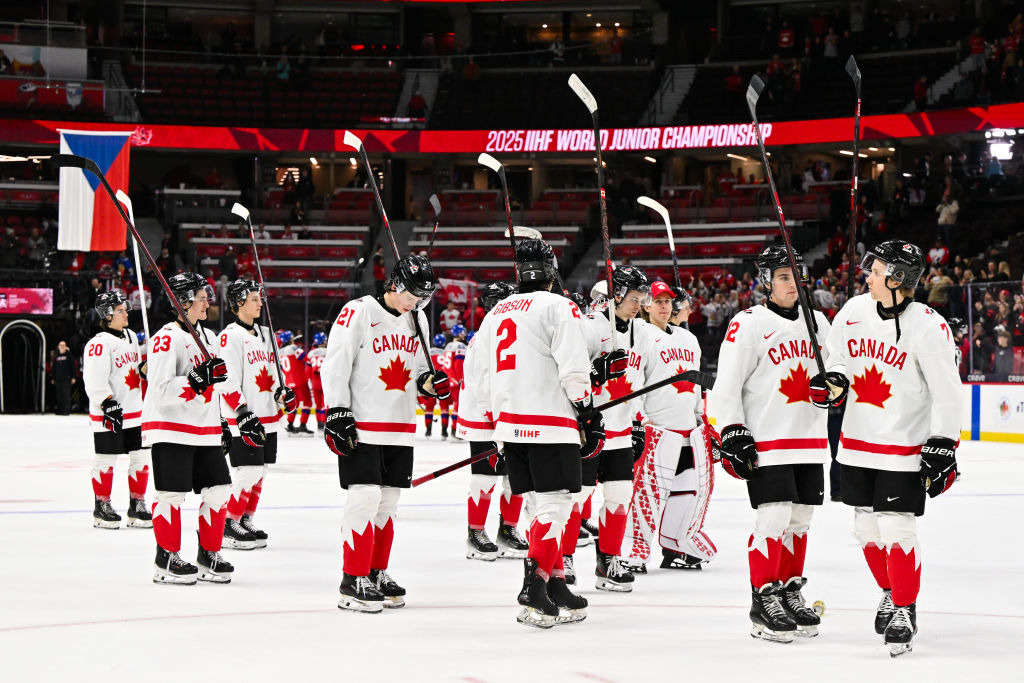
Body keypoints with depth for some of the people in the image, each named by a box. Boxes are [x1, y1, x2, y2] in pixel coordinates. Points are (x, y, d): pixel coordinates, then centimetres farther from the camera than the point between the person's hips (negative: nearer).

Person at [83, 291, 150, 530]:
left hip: (134, 412, 8)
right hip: (109, 415, -8)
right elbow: (95, 380, -20)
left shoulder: (131, 337, 13)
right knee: (106, 459, 0)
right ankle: (102, 507, 10)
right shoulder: (99, 344, -14)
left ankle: (137, 505, 17)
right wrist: (108, 404, -25)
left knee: (141, 457, 8)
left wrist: (145, 368, 12)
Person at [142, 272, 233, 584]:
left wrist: (222, 424, 23)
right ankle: (167, 560, 4)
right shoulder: (167, 338, -13)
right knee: (172, 493, -5)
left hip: (204, 430, 8)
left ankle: (209, 555, 17)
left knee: (218, 489, 5)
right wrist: (195, 381, -29)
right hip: (171, 429, -8)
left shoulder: (208, 336, 16)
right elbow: (160, 390, -21)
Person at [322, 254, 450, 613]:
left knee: (388, 501, 10)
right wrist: (337, 415, -15)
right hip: (361, 426, -7)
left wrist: (430, 381, 1)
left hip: (400, 428, 7)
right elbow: (335, 366, -12)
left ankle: (376, 573, 21)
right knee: (365, 498, -11)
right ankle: (353, 581, -6)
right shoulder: (358, 313, -11)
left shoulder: (417, 320, 12)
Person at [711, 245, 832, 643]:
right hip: (766, 441, -6)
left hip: (810, 441, 6)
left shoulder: (817, 322, 12)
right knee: (774, 519, -11)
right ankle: (763, 602, -4)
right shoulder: (748, 325, -8)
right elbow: (725, 385, -9)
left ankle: (789, 593, 21)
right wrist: (732, 434, -14)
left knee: (799, 520, 10)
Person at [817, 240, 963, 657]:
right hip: (857, 442, 6)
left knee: (896, 530, -8)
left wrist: (942, 447, -13)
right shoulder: (855, 310, 0)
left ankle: (904, 610, 5)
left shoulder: (928, 328, -17)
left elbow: (947, 393, -12)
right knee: (866, 527, 14)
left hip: (903, 446, -6)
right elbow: (837, 352, 18)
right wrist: (833, 378, -4)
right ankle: (891, 593, 34)